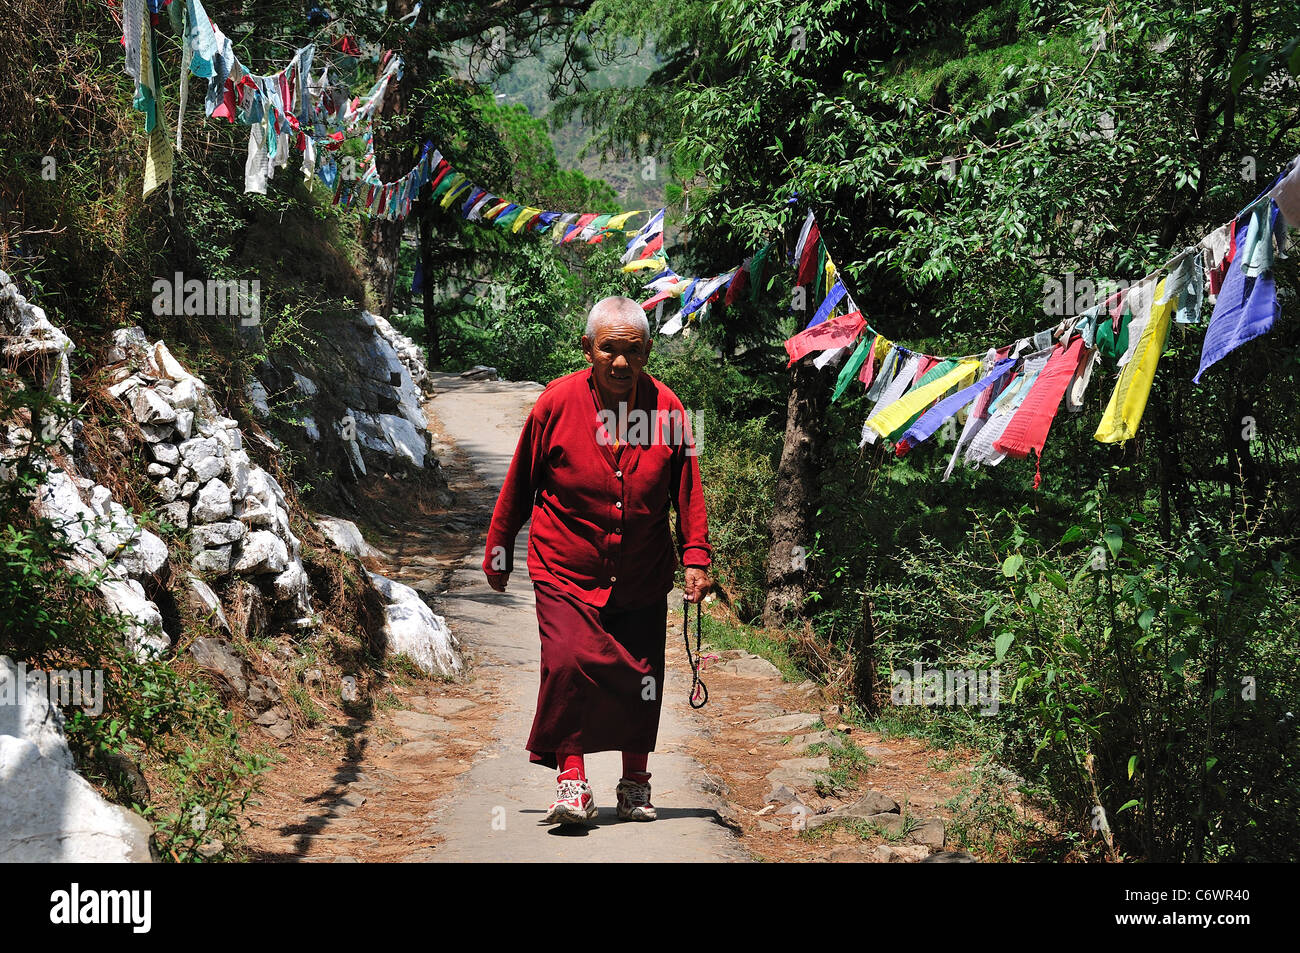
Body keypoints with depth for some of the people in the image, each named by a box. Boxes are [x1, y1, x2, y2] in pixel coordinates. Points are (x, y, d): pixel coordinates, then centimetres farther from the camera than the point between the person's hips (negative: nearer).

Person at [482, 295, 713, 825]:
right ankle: (571, 779, -7)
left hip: (642, 577, 2)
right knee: (568, 663, -19)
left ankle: (635, 781, 27)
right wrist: (498, 552, 8)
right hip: (565, 571, -2)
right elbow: (519, 484, 1)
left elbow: (687, 491, 3)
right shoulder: (557, 403, -9)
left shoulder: (666, 409, -4)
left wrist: (696, 559, -4)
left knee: (640, 677, 8)